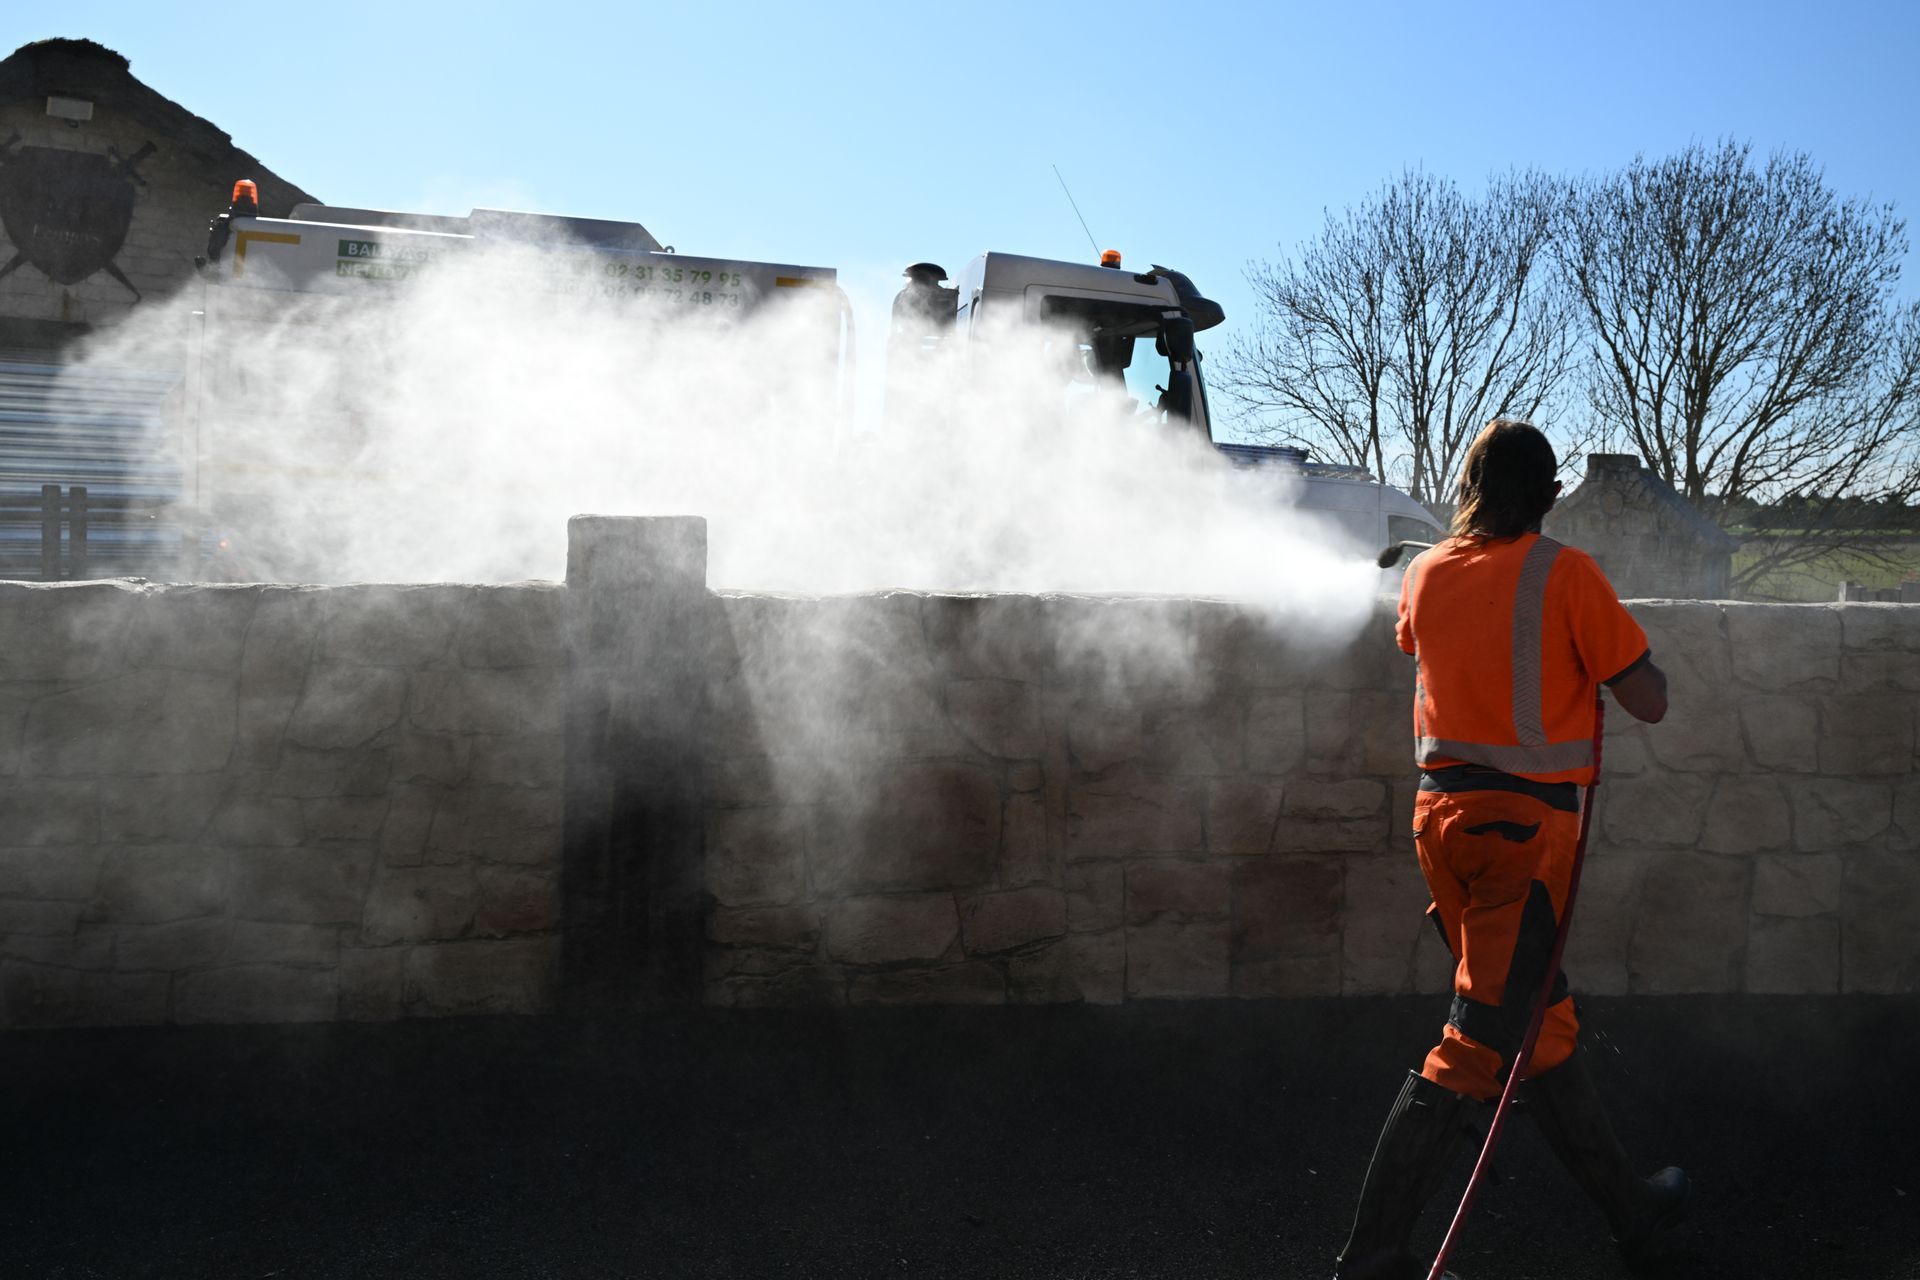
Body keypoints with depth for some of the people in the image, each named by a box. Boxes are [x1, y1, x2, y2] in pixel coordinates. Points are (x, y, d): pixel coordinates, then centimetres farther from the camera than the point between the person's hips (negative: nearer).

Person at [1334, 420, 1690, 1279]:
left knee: (1541, 1021, 18)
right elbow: (1649, 703, -8)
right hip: (1524, 820, -7)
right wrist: (1611, 645, 11)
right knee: (1478, 1044, -3)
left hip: (1439, 812, 7)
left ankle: (1630, 1209, 35)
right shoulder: (1564, 573, -10)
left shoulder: (1425, 575, 7)